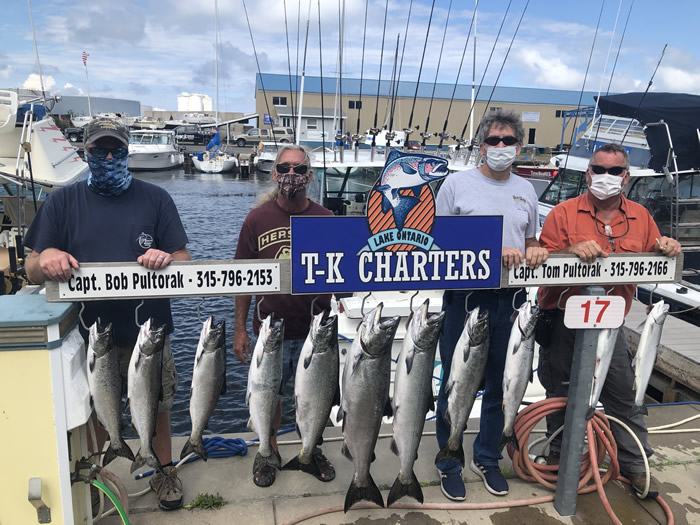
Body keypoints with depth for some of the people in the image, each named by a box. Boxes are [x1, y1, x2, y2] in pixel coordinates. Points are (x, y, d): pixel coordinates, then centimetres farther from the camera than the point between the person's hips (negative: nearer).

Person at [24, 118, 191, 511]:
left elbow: (184, 258, 1)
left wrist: (167, 258, -23)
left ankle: (164, 470, 34)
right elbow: (32, 271, 3)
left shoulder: (155, 198, 4)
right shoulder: (63, 202, 6)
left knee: (157, 405, 11)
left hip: (147, 331, 0)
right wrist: (45, 259, -20)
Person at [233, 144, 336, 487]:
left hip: (315, 330, 1)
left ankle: (313, 450, 40)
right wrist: (239, 327, -3)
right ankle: (270, 453, 38)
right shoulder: (257, 219, -4)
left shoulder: (325, 219, -2)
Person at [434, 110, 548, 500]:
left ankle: (488, 458, 34)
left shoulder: (526, 190, 12)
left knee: (500, 384, 15)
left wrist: (535, 252, -4)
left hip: (510, 299, 4)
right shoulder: (457, 183, -2)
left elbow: (530, 241, 20)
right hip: (466, 297, -4)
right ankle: (449, 465, 24)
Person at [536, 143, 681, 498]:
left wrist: (665, 249, -11)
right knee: (561, 394, 11)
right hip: (562, 322, -2)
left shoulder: (640, 216, 8)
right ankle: (559, 457, 30)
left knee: (624, 393, 8)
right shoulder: (564, 213, -4)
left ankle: (634, 464, 25)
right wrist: (572, 251, -26)